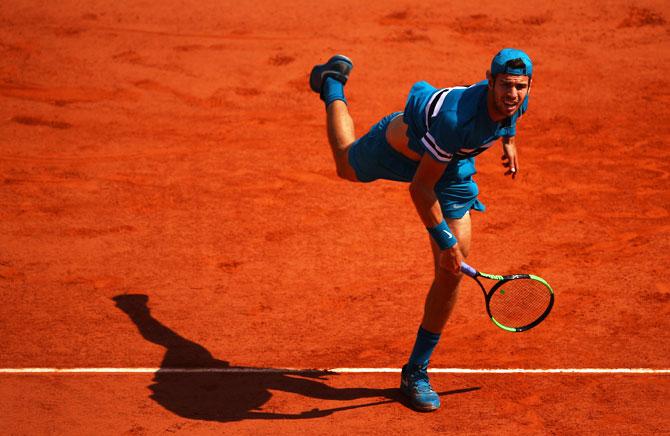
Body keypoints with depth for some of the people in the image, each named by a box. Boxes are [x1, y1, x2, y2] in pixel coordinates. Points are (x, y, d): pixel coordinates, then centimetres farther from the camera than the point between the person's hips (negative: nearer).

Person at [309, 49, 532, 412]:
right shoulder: (456, 119, -46)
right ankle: (332, 84, 58)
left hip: (452, 166, 4)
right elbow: (421, 189, -36)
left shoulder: (517, 102, -26)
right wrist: (445, 239, -32)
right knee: (348, 168, 31)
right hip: (401, 143, -4)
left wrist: (508, 139, 9)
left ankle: (416, 371, 8)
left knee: (451, 271, -6)